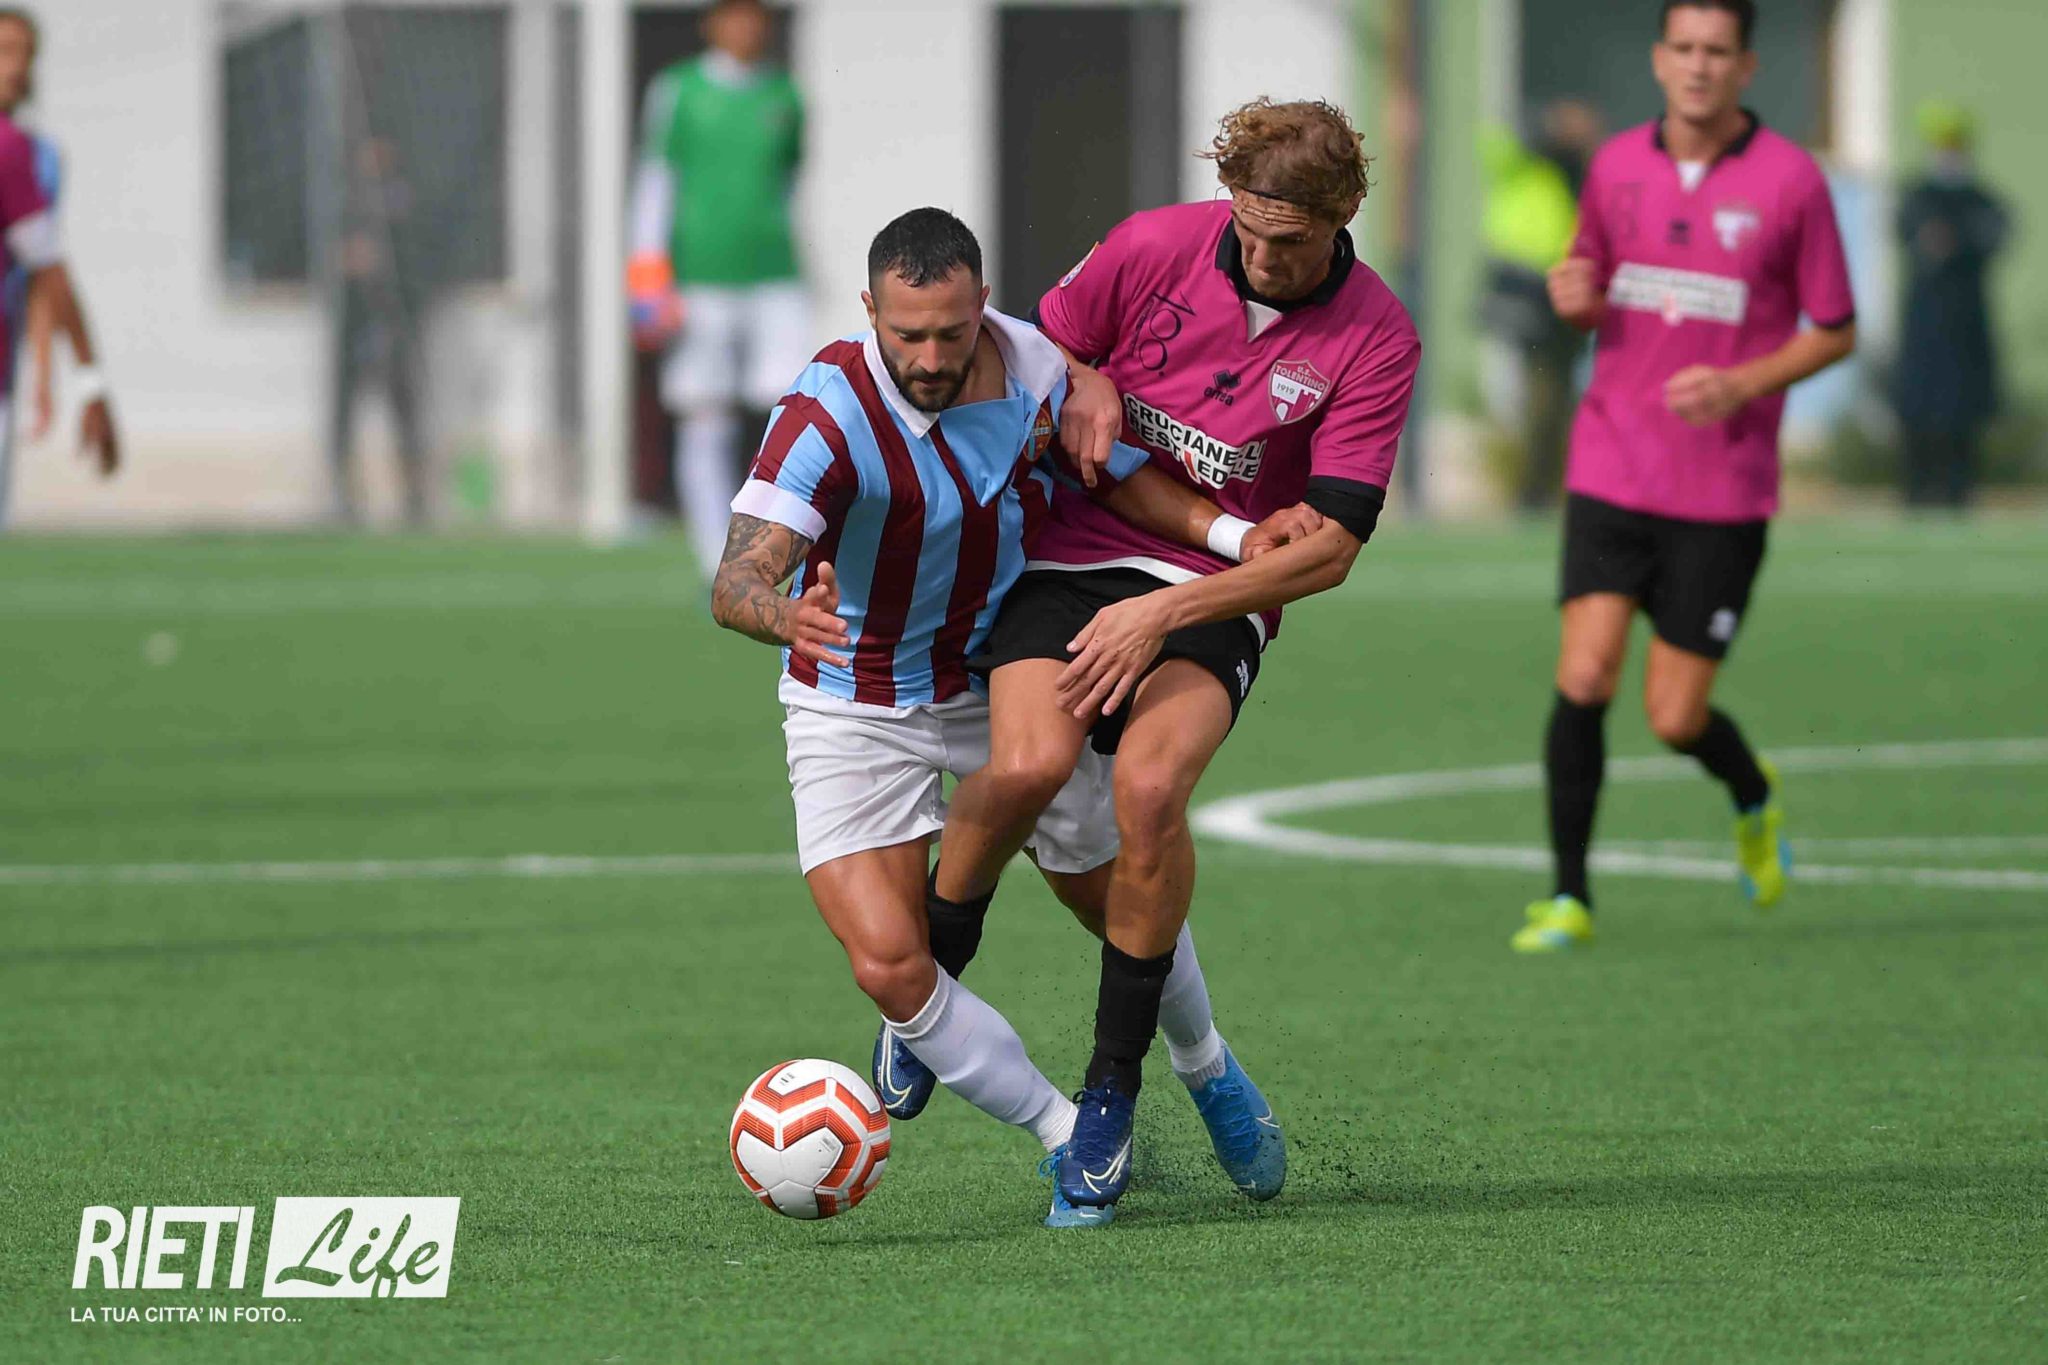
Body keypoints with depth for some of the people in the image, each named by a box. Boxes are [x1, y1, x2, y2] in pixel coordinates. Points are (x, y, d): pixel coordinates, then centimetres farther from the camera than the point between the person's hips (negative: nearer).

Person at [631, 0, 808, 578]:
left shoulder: (786, 97, 12)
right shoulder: (676, 92, 3)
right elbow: (653, 183, 0)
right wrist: (649, 287, -7)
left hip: (775, 284, 2)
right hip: (699, 285, -2)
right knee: (705, 427, -3)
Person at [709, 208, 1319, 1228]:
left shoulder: (1039, 370, -16)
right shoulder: (829, 414, -30)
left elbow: (1123, 475, 2)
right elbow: (737, 578, -39)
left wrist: (1232, 532, -16)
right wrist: (786, 614, -63)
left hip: (1005, 681, 3)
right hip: (856, 712, -3)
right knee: (887, 964, -18)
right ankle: (1068, 1135, 1)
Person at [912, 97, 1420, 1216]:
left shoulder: (1376, 343, -9)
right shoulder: (1158, 247, -6)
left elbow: (1329, 548, -12)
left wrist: (1168, 610, -20)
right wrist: (1087, 387, -12)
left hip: (1217, 595, -1)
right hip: (1073, 556, 1)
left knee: (1151, 785, -30)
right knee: (1030, 764, -28)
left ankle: (1112, 1091, -14)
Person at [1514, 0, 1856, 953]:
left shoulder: (1790, 180, -6)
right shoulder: (1616, 167, 5)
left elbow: (1836, 332, 1)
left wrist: (1741, 384, -16)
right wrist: (1572, 292, -5)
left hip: (1723, 489, -2)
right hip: (1611, 471, 2)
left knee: (1676, 719, -1)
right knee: (1583, 678, -13)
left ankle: (1753, 799, 34)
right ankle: (1568, 898, 0)